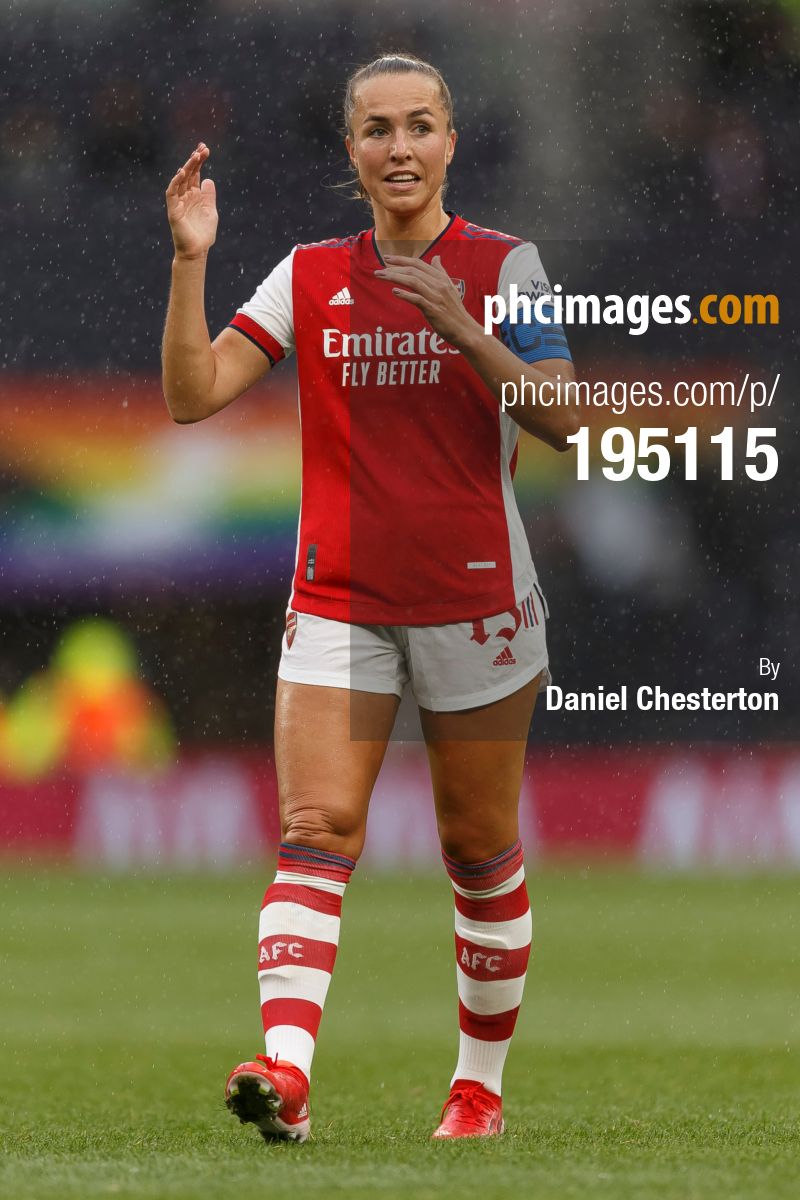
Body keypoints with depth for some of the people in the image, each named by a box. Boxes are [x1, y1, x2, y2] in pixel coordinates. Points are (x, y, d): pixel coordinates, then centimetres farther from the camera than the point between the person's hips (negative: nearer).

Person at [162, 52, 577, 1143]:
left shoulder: (502, 265, 1)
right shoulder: (311, 276, 6)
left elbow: (562, 419, -9)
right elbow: (194, 394, -2)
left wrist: (463, 328, -21)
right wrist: (190, 264, -14)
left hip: (474, 599, -1)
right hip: (338, 601, 1)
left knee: (481, 850, 7)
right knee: (316, 830, -15)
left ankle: (480, 1083, 21)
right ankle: (285, 1070, -27)